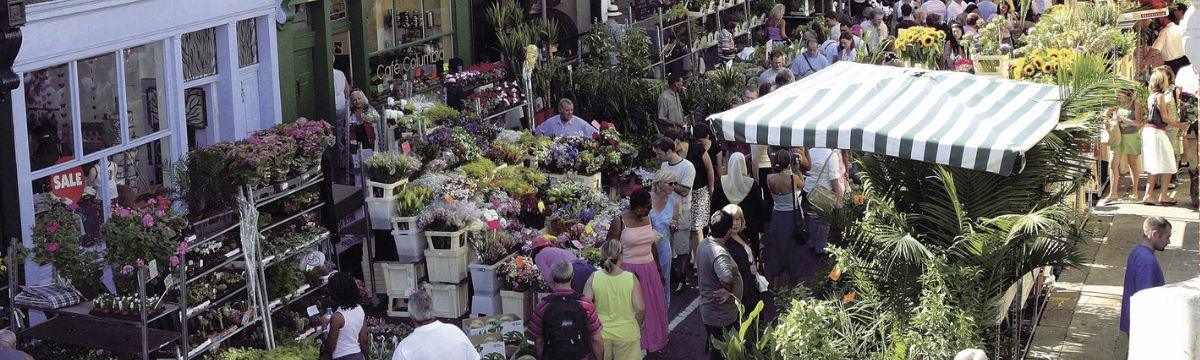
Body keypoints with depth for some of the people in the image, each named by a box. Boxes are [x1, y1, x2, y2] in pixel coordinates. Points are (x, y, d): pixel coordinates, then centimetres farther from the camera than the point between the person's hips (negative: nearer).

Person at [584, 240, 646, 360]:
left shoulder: (594, 278, -10)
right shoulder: (631, 278, -13)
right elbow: (640, 308, -16)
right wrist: (638, 326, 3)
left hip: (601, 334, 1)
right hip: (627, 334, -1)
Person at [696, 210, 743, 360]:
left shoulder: (704, 244, 0)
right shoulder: (719, 253, -31)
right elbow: (727, 279, -49)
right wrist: (728, 290, -26)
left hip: (708, 312, 9)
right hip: (722, 317, -9)